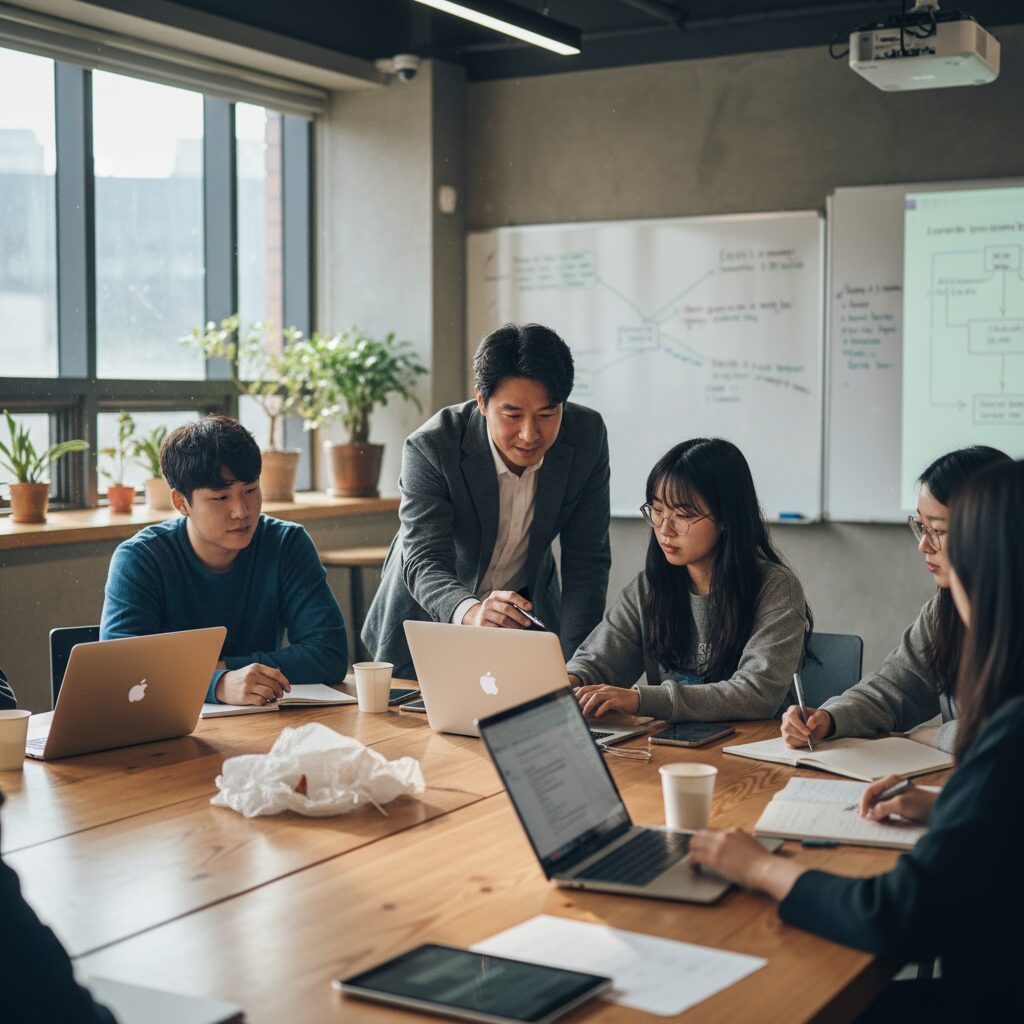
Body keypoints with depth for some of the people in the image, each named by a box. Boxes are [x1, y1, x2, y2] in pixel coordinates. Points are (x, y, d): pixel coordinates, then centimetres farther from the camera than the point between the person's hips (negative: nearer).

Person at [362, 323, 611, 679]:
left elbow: (586, 560, -13)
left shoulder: (588, 435, -19)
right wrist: (471, 612, -55)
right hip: (428, 619, -2)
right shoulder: (430, 448, -28)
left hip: (525, 614, 2)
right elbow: (424, 563, -33)